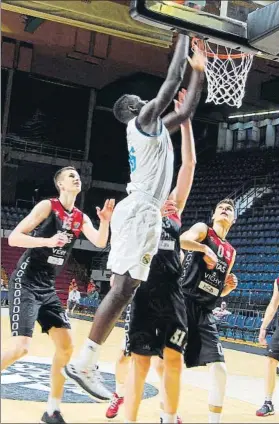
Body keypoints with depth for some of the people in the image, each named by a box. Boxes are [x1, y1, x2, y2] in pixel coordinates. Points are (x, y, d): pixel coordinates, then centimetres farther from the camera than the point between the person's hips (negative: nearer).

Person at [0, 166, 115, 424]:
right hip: (26, 283, -8)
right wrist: (48, 241, -27)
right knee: (21, 348, -18)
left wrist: (105, 221, -20)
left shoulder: (81, 218, 10)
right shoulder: (47, 206, -10)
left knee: (66, 346, 5)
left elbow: (100, 243, -3)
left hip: (48, 287, 8)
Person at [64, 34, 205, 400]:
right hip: (139, 212, -10)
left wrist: (199, 73, 30)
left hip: (145, 213, 10)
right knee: (123, 288, -14)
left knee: (125, 289, 7)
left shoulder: (154, 126, 23)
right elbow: (172, 80, -6)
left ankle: (86, 363, 8)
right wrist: (184, 37, 6)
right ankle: (82, 364, -14)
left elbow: (185, 111, 33)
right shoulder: (143, 119, -3)